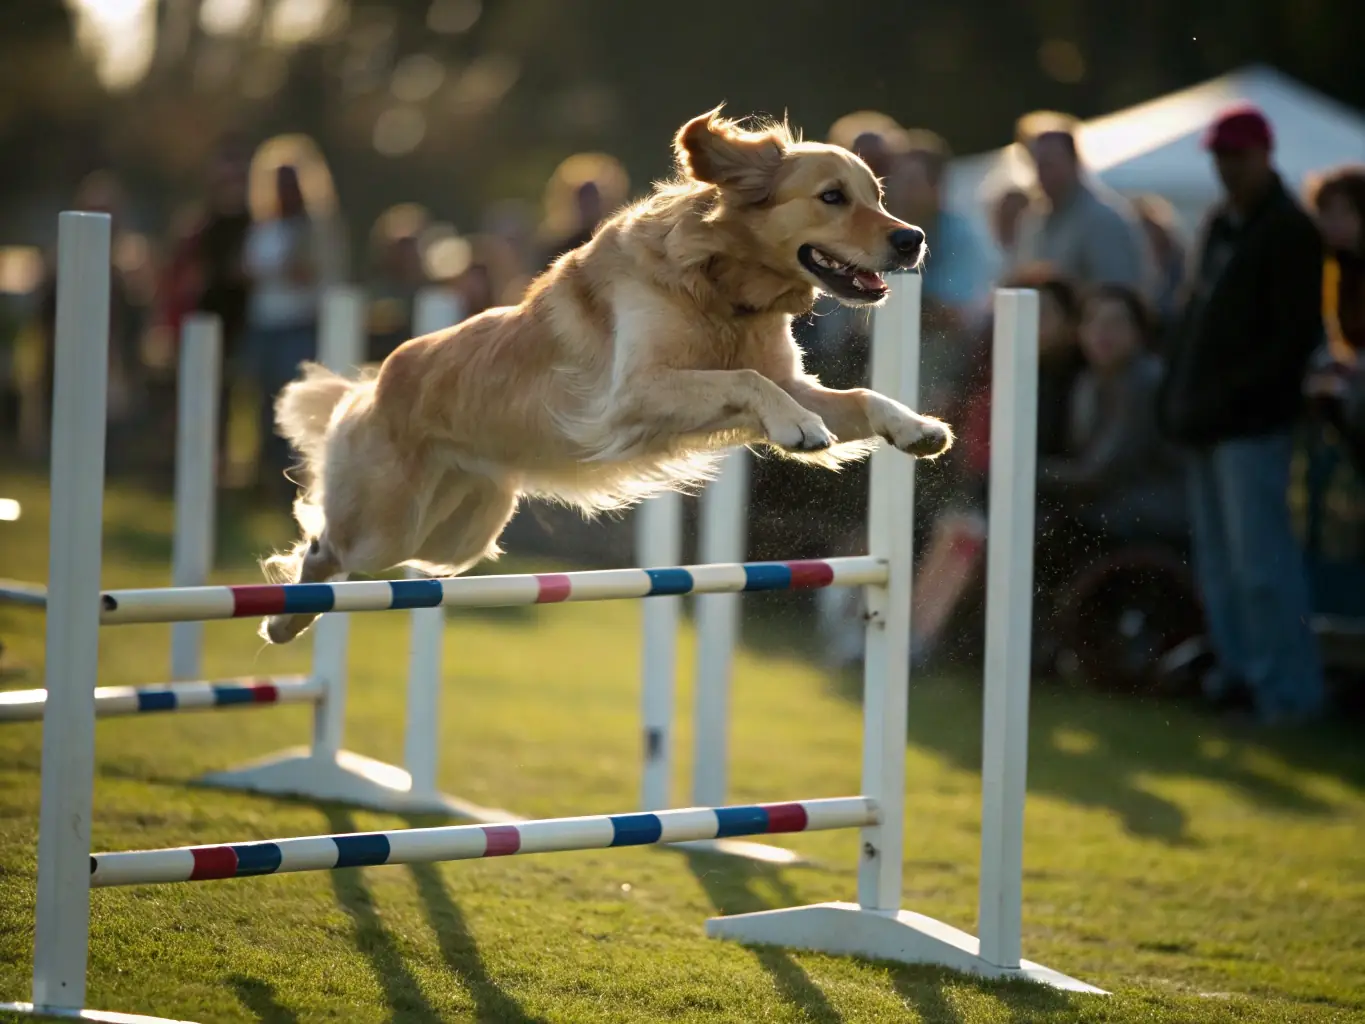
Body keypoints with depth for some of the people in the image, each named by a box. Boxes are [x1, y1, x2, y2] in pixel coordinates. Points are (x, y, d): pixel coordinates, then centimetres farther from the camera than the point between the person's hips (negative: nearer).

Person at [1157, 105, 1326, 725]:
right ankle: (1239, 665, 20)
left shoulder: (1289, 233, -8)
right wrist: (1179, 391, 11)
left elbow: (1296, 336, -14)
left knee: (1258, 559, -9)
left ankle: (1289, 686, -4)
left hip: (1251, 423, -9)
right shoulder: (1218, 225, 17)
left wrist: (1232, 394, -20)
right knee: (1217, 557, 12)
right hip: (1205, 419, 9)